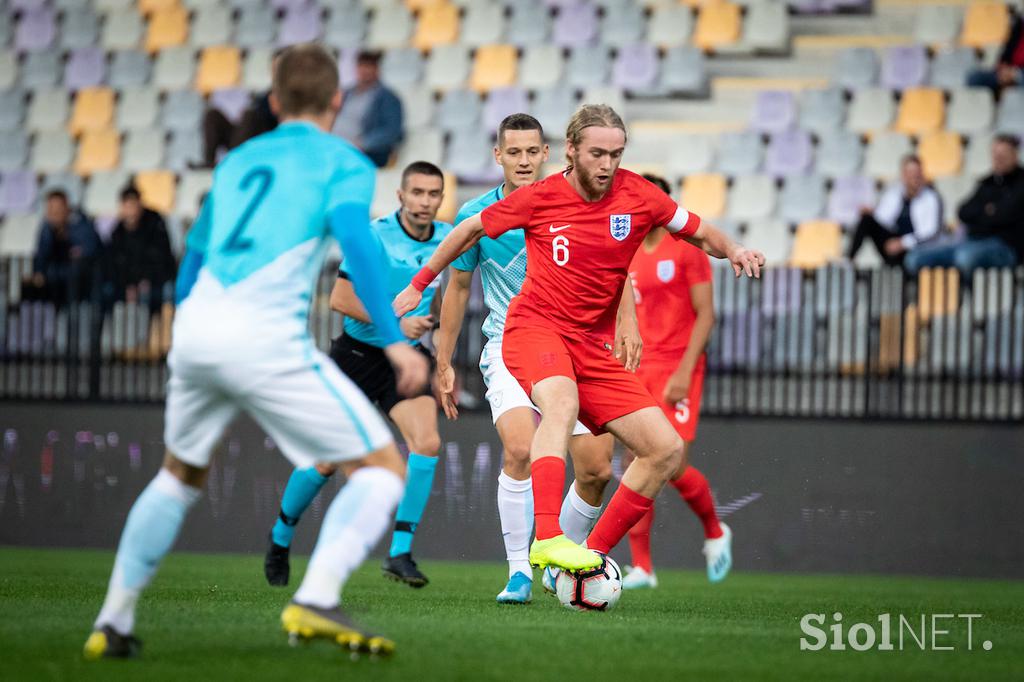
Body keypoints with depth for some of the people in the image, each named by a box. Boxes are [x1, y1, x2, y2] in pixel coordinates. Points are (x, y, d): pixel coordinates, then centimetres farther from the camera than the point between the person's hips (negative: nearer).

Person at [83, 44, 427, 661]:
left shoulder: (237, 161, 26)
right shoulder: (343, 161, 8)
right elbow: (354, 236, -11)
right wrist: (395, 340, -18)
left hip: (194, 331, 6)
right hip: (267, 340, -6)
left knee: (182, 475, 29)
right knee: (383, 467, 1)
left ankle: (114, 622, 26)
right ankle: (316, 600, -20)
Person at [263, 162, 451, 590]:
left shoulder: (447, 239, 0)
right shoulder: (375, 236, -16)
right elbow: (340, 299, -19)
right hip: (358, 355, -3)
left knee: (427, 442, -21)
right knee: (327, 461, 3)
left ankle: (400, 553, -15)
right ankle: (281, 535, 29)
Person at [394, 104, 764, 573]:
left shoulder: (637, 195, 0)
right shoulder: (540, 198, -5)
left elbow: (699, 233, 14)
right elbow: (471, 230, 11)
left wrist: (731, 250, -9)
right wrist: (418, 285, 17)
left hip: (592, 346, 5)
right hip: (534, 326, -5)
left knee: (667, 451, -7)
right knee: (562, 402, -39)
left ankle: (592, 555, 2)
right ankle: (546, 539, -50)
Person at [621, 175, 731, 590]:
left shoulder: (687, 250, -5)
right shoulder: (630, 258, 14)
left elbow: (705, 315, -9)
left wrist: (684, 372, -17)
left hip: (677, 371, -6)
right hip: (639, 370, 6)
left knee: (674, 466, -13)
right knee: (635, 466, -3)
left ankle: (715, 532, 15)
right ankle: (641, 567, 0)